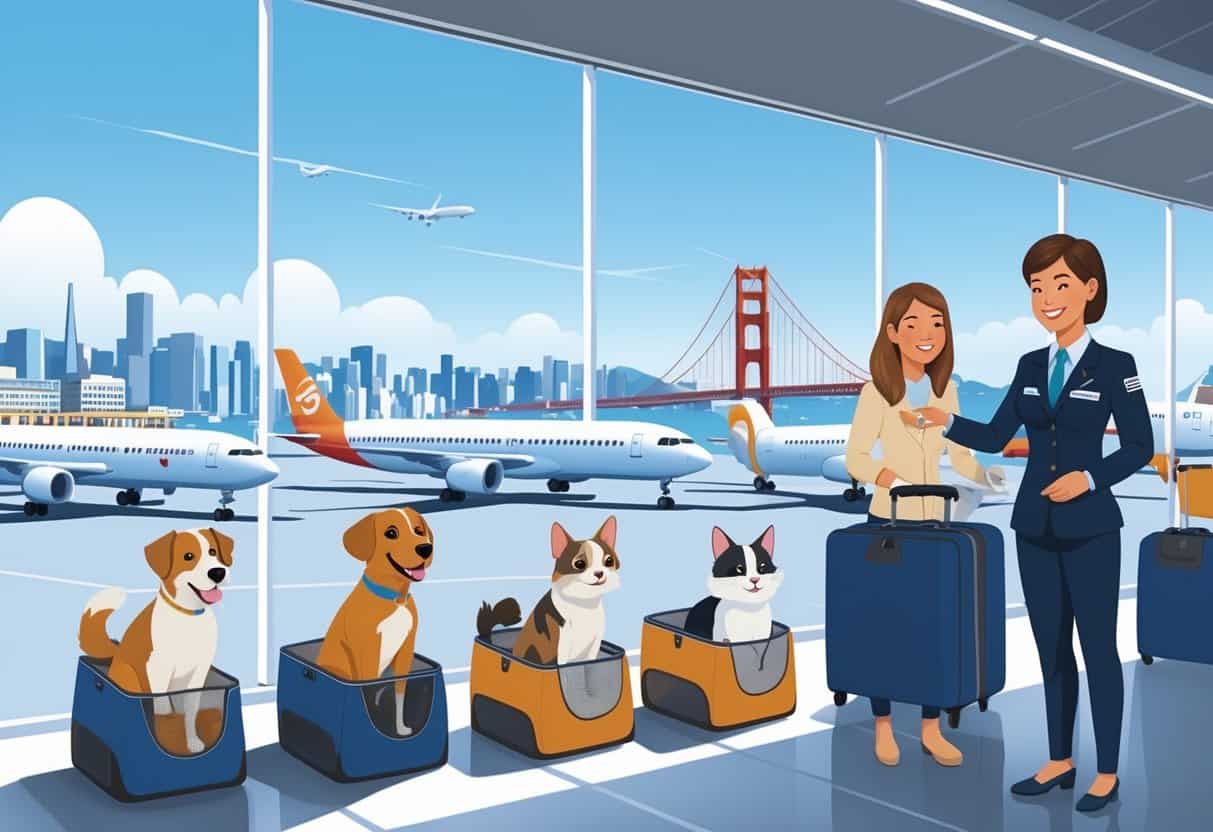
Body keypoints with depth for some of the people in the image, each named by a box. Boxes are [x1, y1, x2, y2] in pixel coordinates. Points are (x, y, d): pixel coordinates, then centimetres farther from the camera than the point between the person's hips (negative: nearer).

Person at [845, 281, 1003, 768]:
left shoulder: (945, 389, 3)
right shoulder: (876, 391, -12)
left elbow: (959, 455, 4)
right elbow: (856, 459, -13)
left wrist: (984, 475, -16)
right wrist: (892, 479, -30)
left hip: (934, 521, 5)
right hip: (888, 522, -5)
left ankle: (931, 729, 21)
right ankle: (883, 727, 19)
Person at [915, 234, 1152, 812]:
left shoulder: (1115, 365, -7)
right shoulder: (1030, 366, 8)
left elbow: (1139, 447, -5)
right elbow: (995, 437, 7)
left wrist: (1089, 479, -18)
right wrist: (946, 423, -8)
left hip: (1091, 528, -5)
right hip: (1035, 526, 5)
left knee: (1098, 647, 4)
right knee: (1051, 647, 13)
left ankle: (1107, 773, 18)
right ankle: (1060, 761, 26)